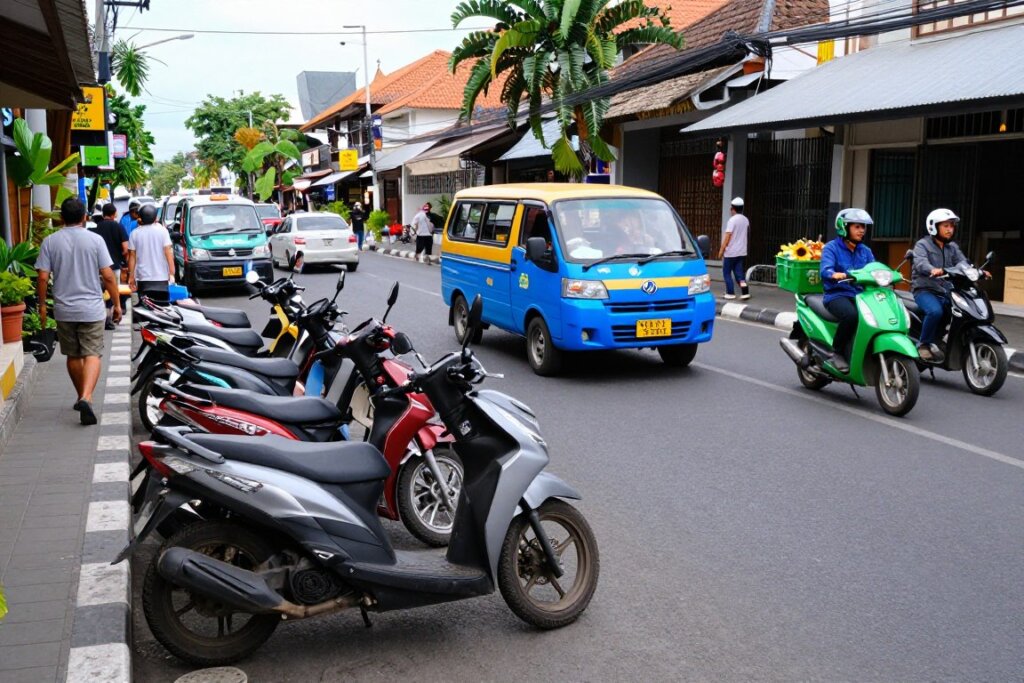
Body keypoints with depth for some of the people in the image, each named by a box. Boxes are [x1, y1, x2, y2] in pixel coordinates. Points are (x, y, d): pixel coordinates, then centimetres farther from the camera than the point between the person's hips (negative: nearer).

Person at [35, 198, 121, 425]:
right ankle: (86, 397, -23)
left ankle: (82, 397, 30)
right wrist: (117, 304, 2)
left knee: (73, 356, 17)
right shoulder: (95, 240, -6)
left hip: (64, 310, 3)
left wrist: (42, 305, 8)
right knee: (92, 355, -3)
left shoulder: (50, 242, -1)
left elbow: (43, 277, -3)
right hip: (91, 309, -2)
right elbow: (108, 276, -7)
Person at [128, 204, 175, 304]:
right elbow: (168, 253, -7)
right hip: (161, 277, -1)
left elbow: (132, 256, 2)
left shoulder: (135, 234, 1)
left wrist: (131, 276, 8)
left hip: (143, 278, 1)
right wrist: (172, 273, -4)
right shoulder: (162, 231, -3)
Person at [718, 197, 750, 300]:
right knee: (739, 272, 9)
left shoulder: (732, 220, -15)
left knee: (727, 272, 7)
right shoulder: (746, 220, 7)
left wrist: (721, 250, -12)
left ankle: (730, 293, 8)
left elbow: (727, 236, -17)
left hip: (731, 252, -6)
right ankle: (745, 291, -7)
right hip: (742, 252, 6)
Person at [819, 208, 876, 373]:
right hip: (837, 295, -5)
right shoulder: (831, 248, 0)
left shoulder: (865, 251, 18)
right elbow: (825, 270, -17)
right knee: (851, 315, -36)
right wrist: (836, 275, -40)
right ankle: (837, 353, -16)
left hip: (859, 295, 5)